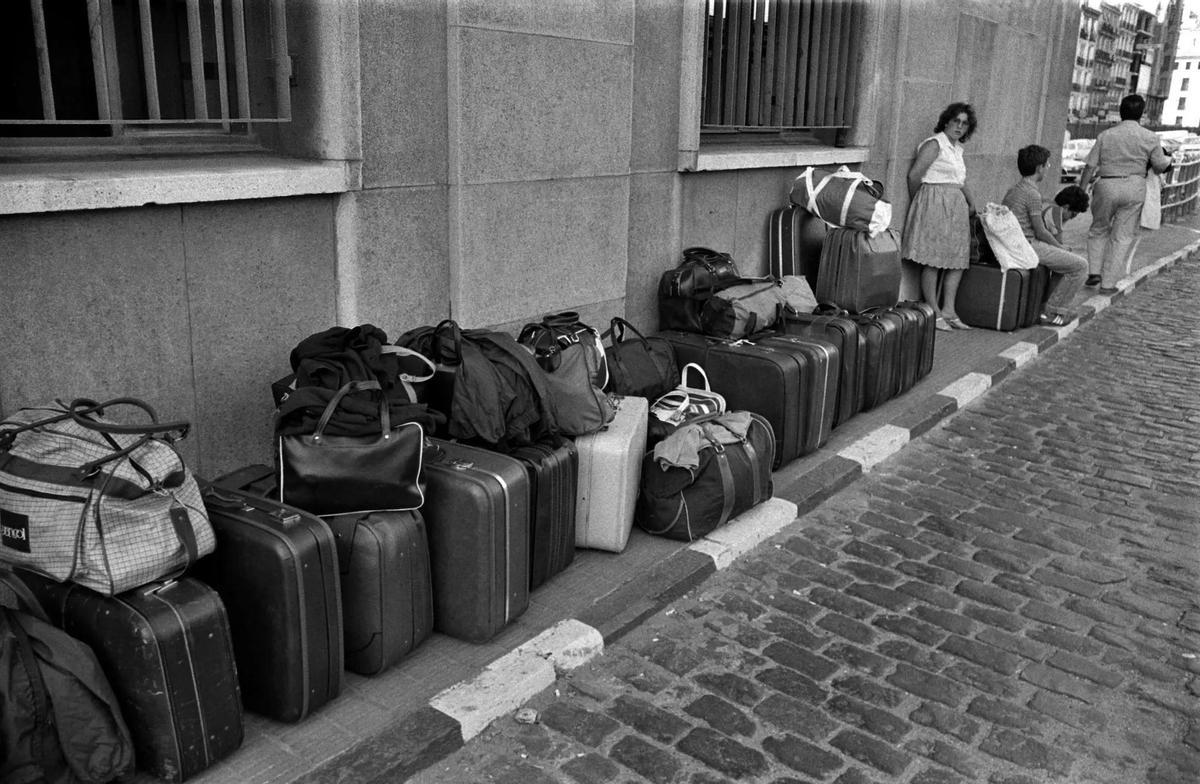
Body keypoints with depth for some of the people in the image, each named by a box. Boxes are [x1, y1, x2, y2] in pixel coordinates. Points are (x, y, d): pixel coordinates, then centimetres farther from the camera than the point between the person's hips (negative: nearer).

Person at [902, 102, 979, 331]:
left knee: (958, 259, 6)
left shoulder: (957, 148, 19)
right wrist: (916, 202, -1)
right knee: (933, 260, -6)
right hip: (934, 204, -9)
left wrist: (971, 202, 19)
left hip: (956, 208, 9)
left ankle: (948, 310, 11)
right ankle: (934, 313, -2)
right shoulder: (934, 144, -8)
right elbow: (914, 175, -12)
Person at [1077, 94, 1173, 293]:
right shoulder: (1150, 137, 1)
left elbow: (1090, 166, -1)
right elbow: (1160, 166, 7)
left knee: (1099, 230, 20)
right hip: (1134, 186, 0)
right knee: (1123, 236, 6)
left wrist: (1081, 191, 4)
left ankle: (1095, 271, 6)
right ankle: (1108, 283, 4)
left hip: (1107, 185, 0)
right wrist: (1168, 159, 29)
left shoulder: (1105, 135, 2)